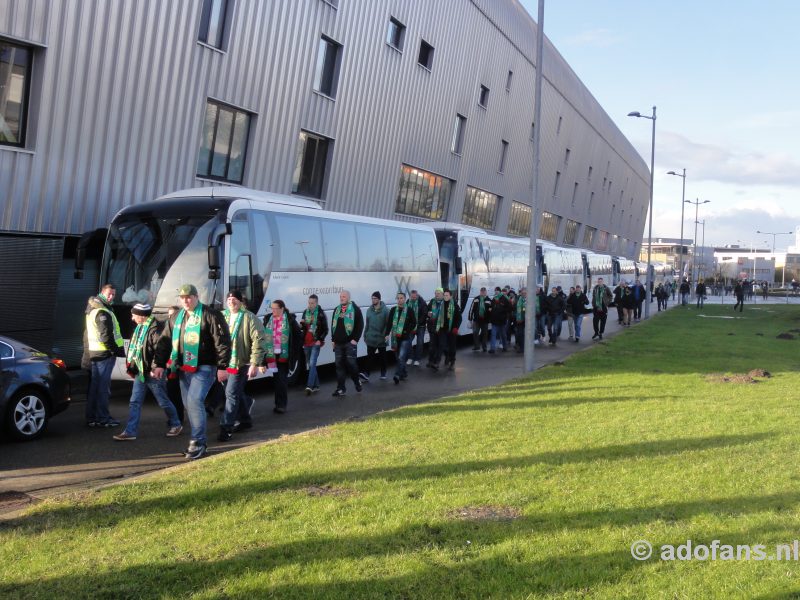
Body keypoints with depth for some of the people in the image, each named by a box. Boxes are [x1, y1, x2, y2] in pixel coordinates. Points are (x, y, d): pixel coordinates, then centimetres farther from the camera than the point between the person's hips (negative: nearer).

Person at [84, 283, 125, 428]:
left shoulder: (92, 309, 15)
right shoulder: (103, 312, -17)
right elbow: (106, 335, -21)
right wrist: (116, 350, -14)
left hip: (94, 351, 10)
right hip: (105, 353, -10)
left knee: (94, 385, 14)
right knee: (103, 386, -5)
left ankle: (91, 417, 20)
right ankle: (102, 418, -2)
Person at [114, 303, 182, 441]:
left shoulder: (155, 329, -19)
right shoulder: (140, 328, 11)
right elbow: (134, 349, 20)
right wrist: (131, 367, 14)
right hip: (140, 373, 9)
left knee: (163, 401, 6)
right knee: (135, 402, 6)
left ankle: (176, 425, 24)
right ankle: (130, 432, 9)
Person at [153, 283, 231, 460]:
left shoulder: (210, 315, -9)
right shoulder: (176, 318, 14)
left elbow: (223, 342, -13)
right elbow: (165, 341, 17)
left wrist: (222, 367, -16)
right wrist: (160, 364, 10)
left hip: (204, 368, -8)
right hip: (183, 368, 8)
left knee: (194, 401, -19)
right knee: (189, 404, 10)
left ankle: (198, 443, -11)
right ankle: (200, 442, 21)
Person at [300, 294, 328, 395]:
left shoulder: (321, 314, -4)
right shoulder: (305, 312, 11)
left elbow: (325, 330, -2)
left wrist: (320, 340, -13)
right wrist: (301, 324, -2)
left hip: (316, 343, -6)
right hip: (306, 343, 6)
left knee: (312, 364, -16)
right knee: (309, 365, 9)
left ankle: (309, 386, -22)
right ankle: (316, 386, 18)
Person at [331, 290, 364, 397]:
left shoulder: (355, 309, -4)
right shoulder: (336, 309, 14)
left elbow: (360, 325, -7)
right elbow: (333, 325, 19)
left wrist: (355, 339, -13)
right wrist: (333, 339, 12)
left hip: (350, 342, -5)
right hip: (338, 343, 5)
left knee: (351, 363, -3)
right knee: (339, 365, 3)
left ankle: (357, 382, 20)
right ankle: (341, 388, 6)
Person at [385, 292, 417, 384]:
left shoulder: (409, 310, -2)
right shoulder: (393, 310, 6)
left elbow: (413, 323, 0)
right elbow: (389, 323, 3)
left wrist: (406, 332, -10)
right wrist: (387, 334, -10)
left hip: (406, 338, -4)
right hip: (395, 338, 4)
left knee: (401, 357, -15)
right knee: (398, 358, 12)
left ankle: (397, 375, -17)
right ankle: (404, 374, 28)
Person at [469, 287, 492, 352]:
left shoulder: (488, 300, 0)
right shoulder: (476, 299, 1)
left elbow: (491, 309, 6)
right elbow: (471, 309, 1)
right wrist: (470, 318, -2)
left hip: (485, 320, 0)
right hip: (476, 320, 0)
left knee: (485, 334, 8)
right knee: (475, 333, -6)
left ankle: (484, 347, 19)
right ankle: (476, 347, 1)